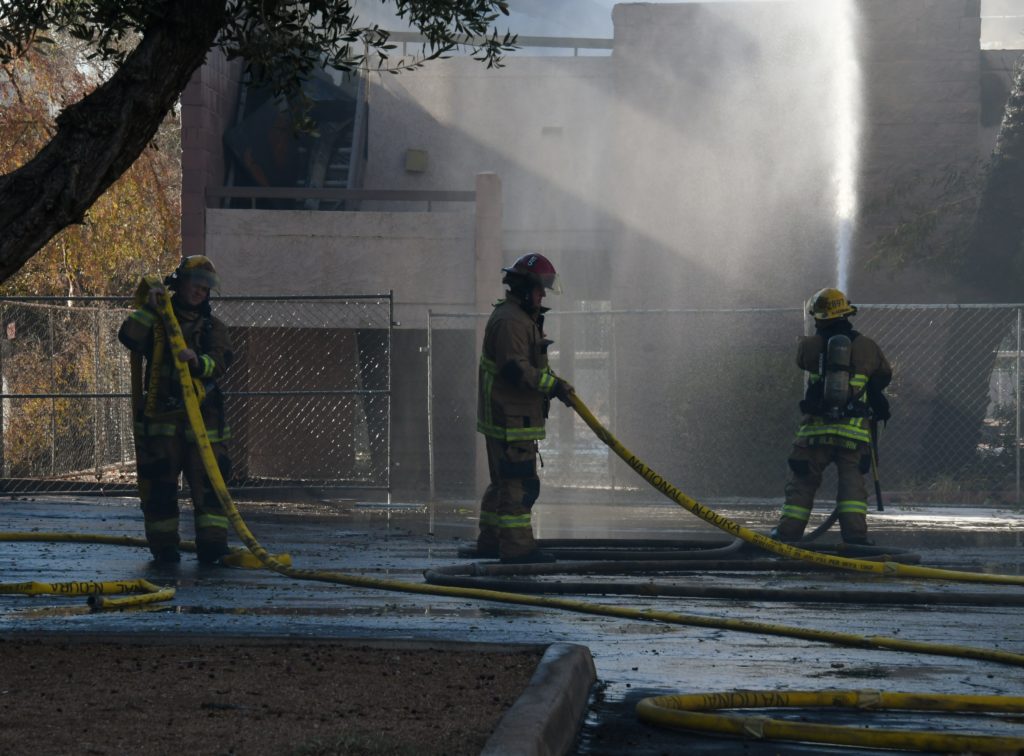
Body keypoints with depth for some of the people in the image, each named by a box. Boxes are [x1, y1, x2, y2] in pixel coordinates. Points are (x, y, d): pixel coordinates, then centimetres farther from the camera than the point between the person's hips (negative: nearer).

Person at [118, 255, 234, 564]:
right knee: (159, 484, 0)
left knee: (209, 482, -6)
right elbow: (128, 336, -9)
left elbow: (220, 361, -8)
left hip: (202, 419, 0)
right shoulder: (156, 321, 11)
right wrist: (149, 307, -11)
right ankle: (164, 547, 6)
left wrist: (198, 362, -28)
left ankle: (213, 542, -6)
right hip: (160, 419, 0)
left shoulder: (213, 327, 11)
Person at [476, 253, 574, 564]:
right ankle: (517, 546, -10)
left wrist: (554, 382, 11)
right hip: (510, 419, -11)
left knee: (504, 481, 17)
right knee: (519, 483, -10)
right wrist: (553, 385, -21)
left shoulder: (521, 318, 20)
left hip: (512, 417, 11)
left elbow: (531, 365, 25)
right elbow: (515, 369, -25)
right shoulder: (510, 321, -17)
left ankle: (490, 541, 23)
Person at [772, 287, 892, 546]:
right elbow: (884, 376, 19)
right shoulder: (867, 347, 4)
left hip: (816, 428, 0)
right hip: (854, 430, 0)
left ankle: (789, 532, 7)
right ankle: (855, 532, -13)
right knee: (852, 482, 1)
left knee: (802, 481, 9)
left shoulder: (809, 345, 0)